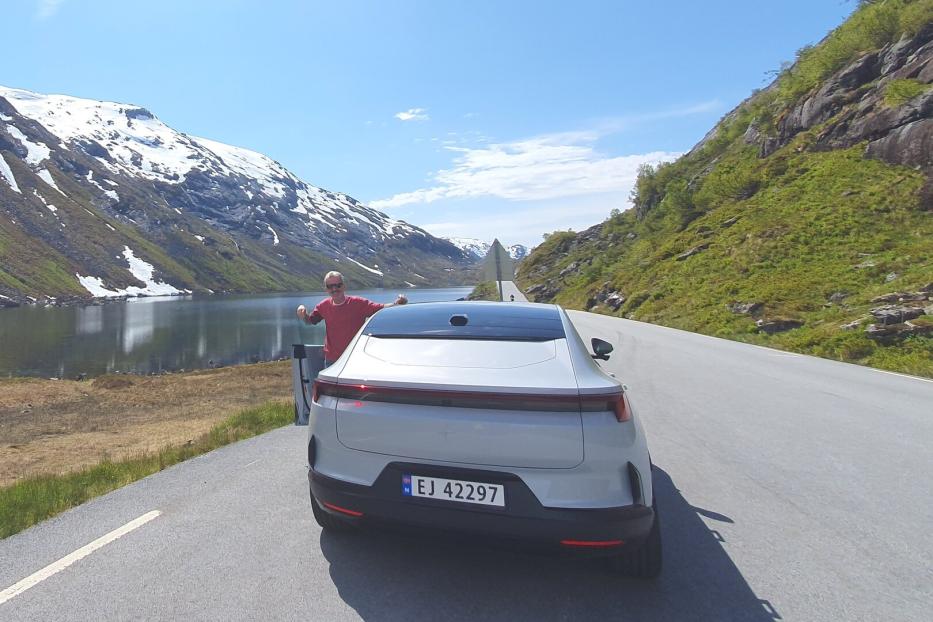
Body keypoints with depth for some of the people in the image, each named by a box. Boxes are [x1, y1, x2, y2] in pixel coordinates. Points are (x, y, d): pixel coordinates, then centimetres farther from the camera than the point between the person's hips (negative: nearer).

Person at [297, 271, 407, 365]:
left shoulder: (359, 303, -10)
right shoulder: (324, 306, 2)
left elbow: (381, 309, -17)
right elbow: (310, 321, 17)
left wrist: (396, 303, -36)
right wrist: (303, 314, -5)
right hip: (331, 360, 3)